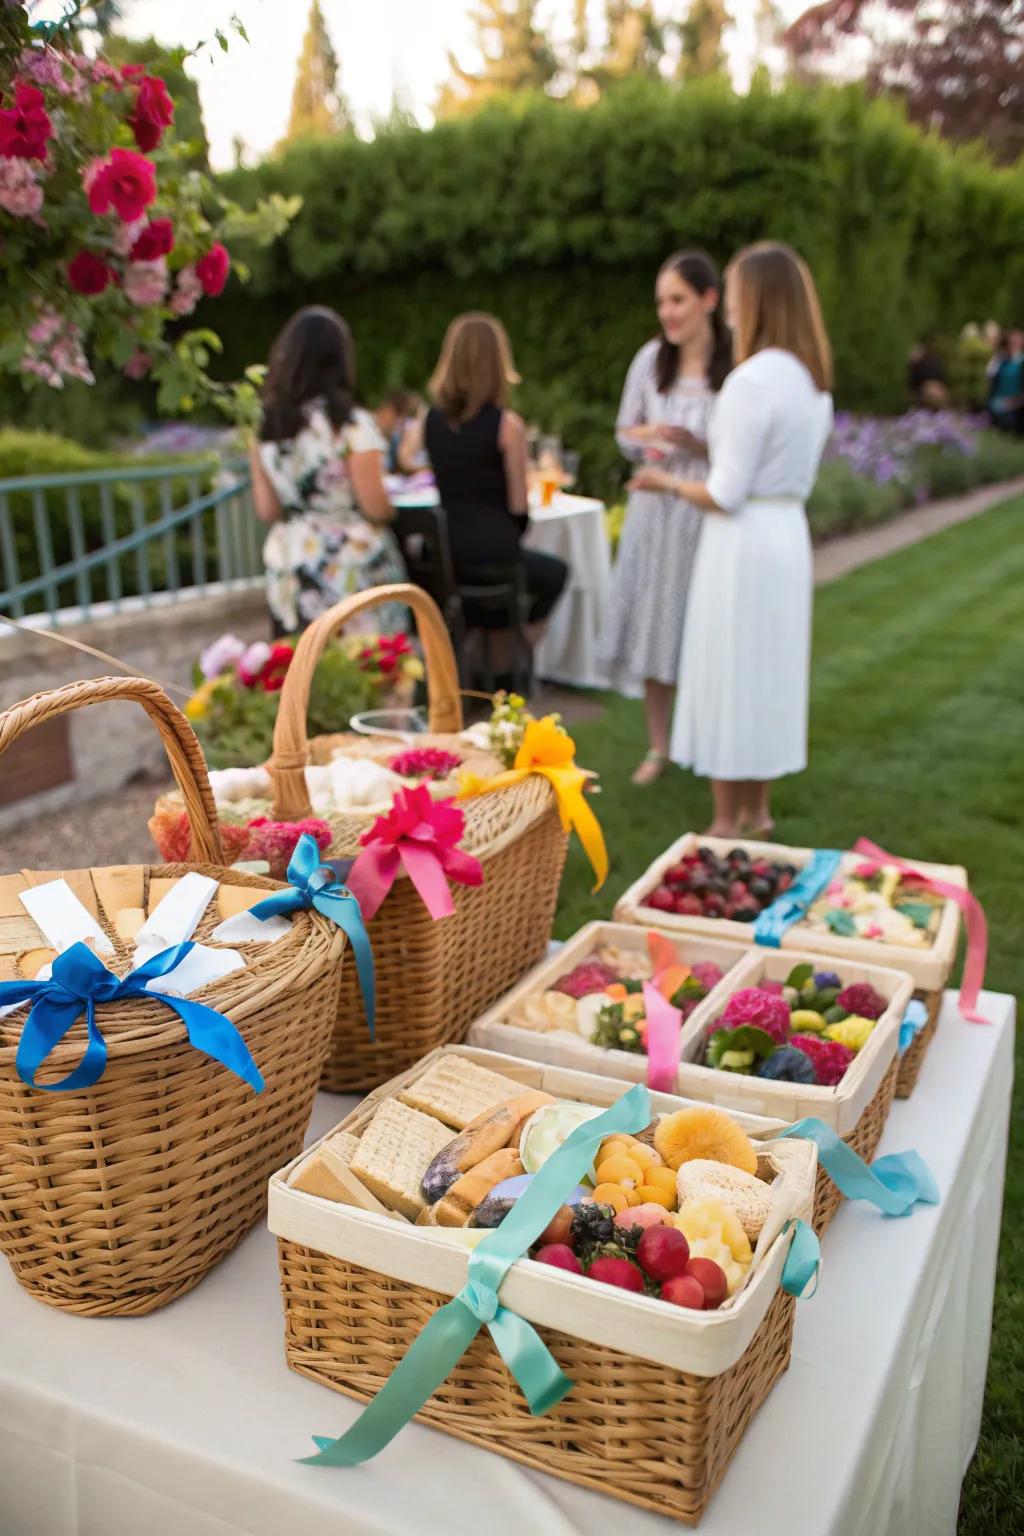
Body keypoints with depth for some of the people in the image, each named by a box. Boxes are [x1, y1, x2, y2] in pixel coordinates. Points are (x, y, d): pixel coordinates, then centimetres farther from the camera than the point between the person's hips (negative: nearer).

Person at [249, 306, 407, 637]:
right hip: (352, 571, -4)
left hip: (290, 575, 5)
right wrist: (390, 504, 10)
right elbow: (376, 508, -11)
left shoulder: (266, 427, 2)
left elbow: (267, 511, 4)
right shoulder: (352, 424, -12)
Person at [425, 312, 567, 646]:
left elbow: (447, 488, 9)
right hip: (493, 558, -5)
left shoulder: (432, 419, 2)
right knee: (555, 572, 28)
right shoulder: (507, 424, -13)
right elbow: (518, 506, -9)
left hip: (442, 556, 5)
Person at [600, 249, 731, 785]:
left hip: (708, 515, -4)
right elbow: (624, 430, 14)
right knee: (652, 625, 9)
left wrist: (697, 444, -21)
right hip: (655, 507, 4)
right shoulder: (651, 359, 3)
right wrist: (646, 436, -8)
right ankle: (657, 747, 25)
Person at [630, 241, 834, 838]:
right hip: (791, 530, 9)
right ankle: (758, 809, 28)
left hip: (746, 539, -9)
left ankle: (729, 822, 11)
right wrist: (696, 444, 18)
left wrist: (669, 482, -1)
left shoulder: (753, 379, -18)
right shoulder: (815, 378, 9)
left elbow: (726, 495, -18)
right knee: (771, 670, 16)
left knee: (728, 676, 1)